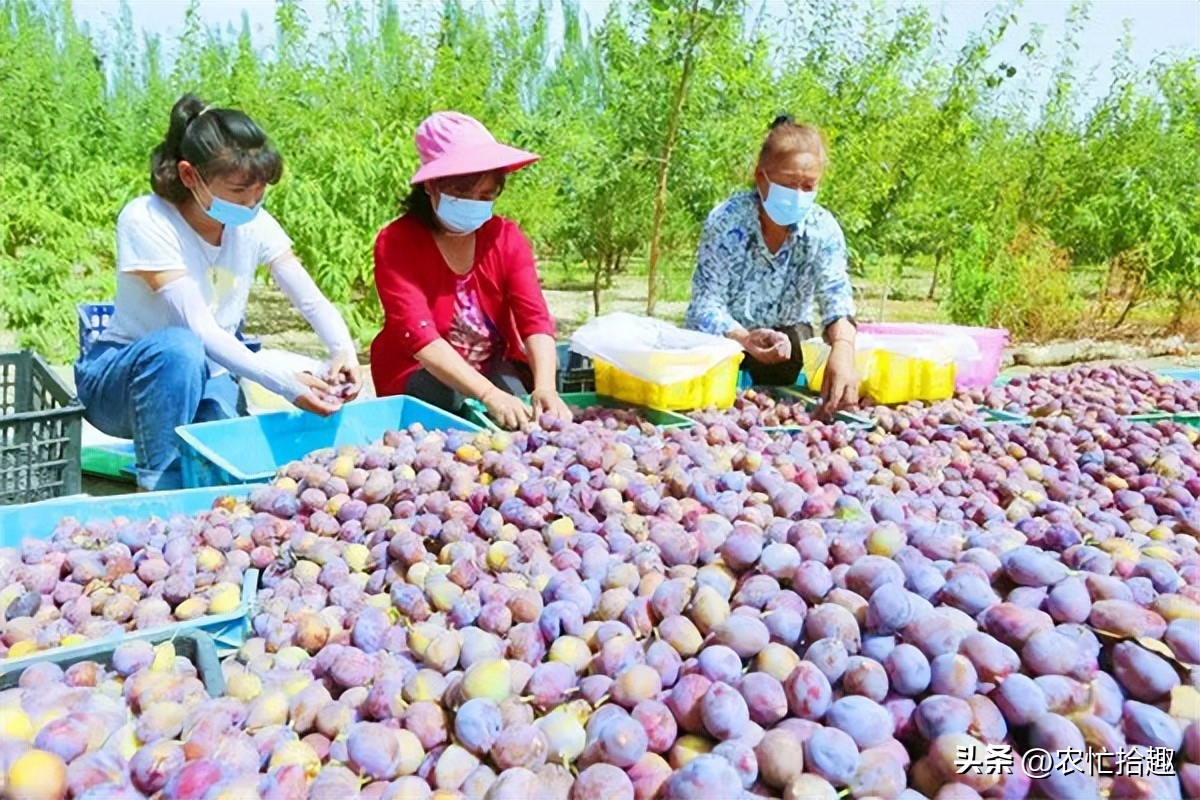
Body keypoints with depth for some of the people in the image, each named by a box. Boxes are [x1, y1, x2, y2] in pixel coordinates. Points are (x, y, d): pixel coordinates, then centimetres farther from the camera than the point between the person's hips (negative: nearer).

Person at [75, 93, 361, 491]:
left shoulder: (255, 224, -8)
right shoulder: (145, 221, -22)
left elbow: (313, 302, -10)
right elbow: (198, 327, -30)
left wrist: (343, 349, -32)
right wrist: (287, 384, -39)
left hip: (205, 379, 3)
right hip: (122, 379, -3)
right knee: (180, 347, -38)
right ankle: (158, 488, -21)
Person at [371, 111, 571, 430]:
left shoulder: (507, 237, -6)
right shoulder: (396, 243, -17)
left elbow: (535, 319, -18)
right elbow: (420, 336, -30)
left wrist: (545, 387, -39)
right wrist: (490, 395, -44)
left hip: (496, 369, 4)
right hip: (418, 377, -4)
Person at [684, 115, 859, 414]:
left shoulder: (823, 229, -17)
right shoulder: (726, 220, -23)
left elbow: (837, 298, -30)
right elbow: (707, 302, -25)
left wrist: (842, 351, -54)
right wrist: (744, 339, -47)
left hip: (785, 333, 2)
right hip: (724, 334, -1)